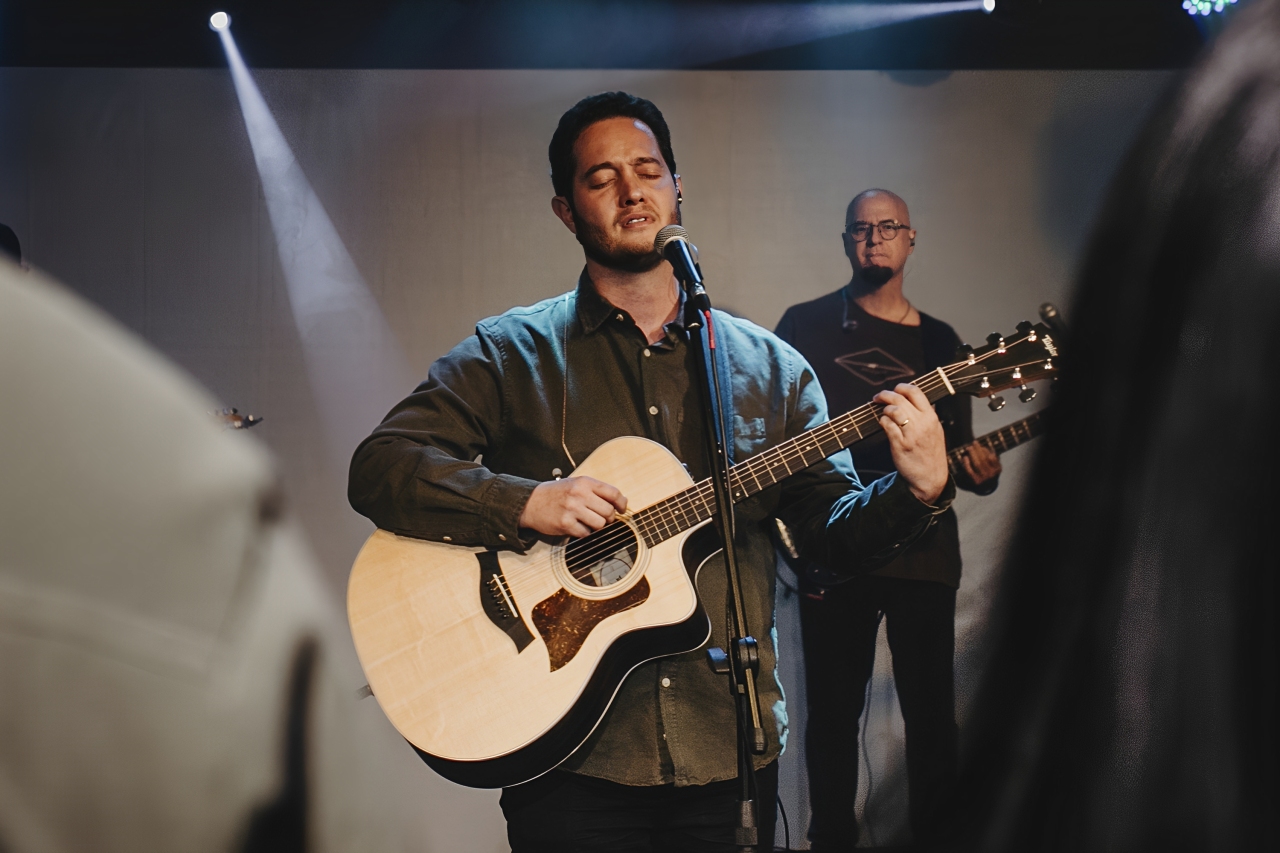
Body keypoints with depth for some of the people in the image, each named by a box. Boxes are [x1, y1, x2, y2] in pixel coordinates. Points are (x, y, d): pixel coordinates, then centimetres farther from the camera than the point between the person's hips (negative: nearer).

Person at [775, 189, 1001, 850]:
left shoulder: (938, 341, 14)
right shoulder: (806, 325, 5)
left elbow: (959, 449, 18)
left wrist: (979, 472, -6)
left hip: (923, 551, 2)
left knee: (932, 713, 1)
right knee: (833, 710, 2)